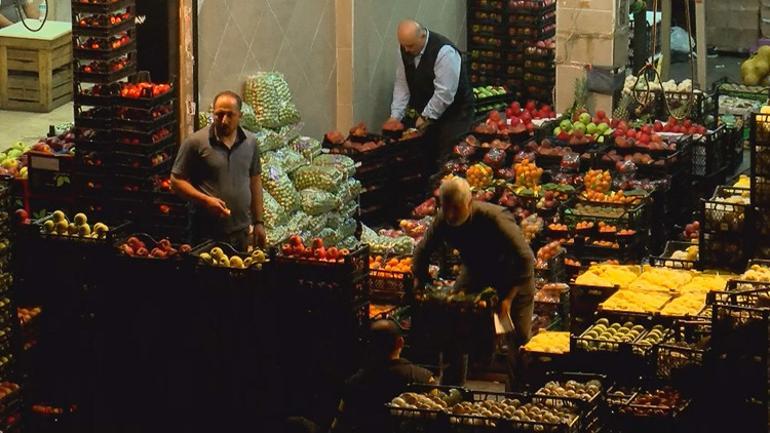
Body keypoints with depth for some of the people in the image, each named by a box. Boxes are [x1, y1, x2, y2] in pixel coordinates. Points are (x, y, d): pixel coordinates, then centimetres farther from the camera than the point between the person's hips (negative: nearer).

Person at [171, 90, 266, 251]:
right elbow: (176, 181, -5)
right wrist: (206, 200, -17)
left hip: (242, 231, 4)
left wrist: (258, 222, 12)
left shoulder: (250, 143, 8)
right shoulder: (196, 142, -7)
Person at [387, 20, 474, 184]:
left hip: (454, 113, -7)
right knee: (427, 159, 4)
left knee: (447, 163, -11)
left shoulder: (444, 52, -25)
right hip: (427, 114, 7)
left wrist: (426, 117, -19)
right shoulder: (406, 50, -3)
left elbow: (445, 92, -25)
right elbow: (402, 84, 1)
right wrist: (395, 115, -6)